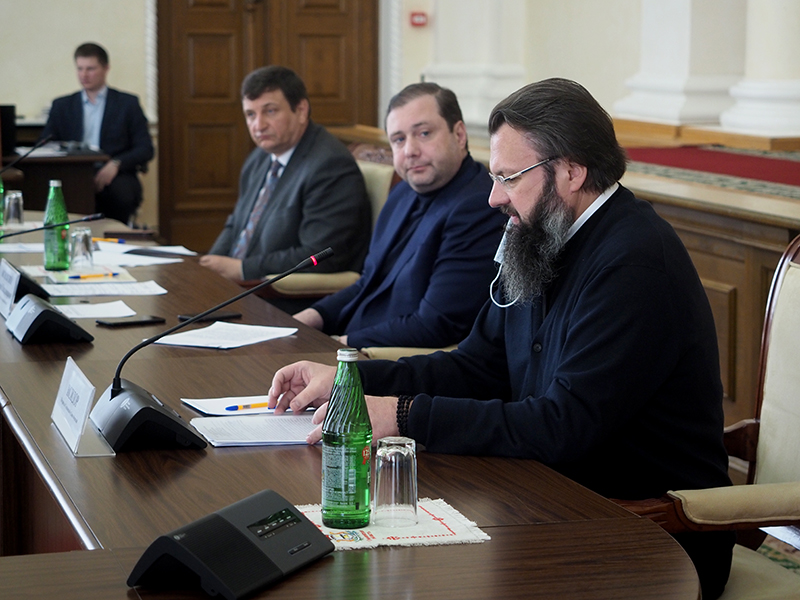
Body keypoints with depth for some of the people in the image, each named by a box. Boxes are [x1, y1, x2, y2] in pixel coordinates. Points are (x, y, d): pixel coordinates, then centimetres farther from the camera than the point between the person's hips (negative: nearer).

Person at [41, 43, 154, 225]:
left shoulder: (127, 103, 13)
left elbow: (145, 149, 6)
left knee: (122, 192, -37)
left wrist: (116, 164, -14)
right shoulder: (62, 105, 20)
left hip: (114, 176, -1)